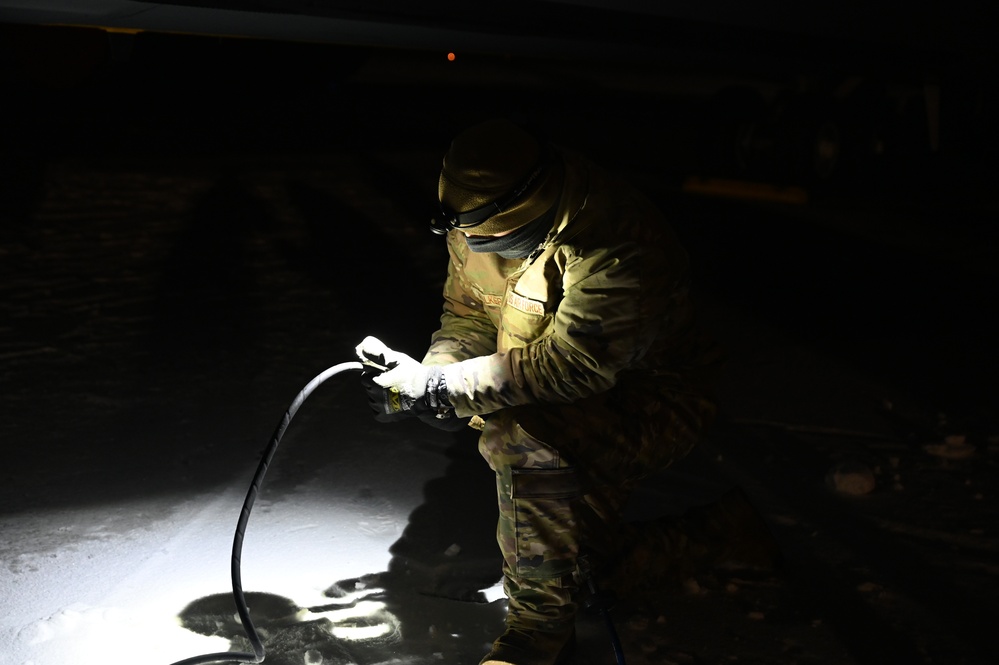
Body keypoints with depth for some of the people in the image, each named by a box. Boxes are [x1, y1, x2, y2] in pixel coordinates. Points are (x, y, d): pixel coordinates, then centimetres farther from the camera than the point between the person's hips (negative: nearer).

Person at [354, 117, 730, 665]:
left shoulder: (620, 251, -33)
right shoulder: (481, 220, -8)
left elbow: (564, 367, -34)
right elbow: (468, 312, 2)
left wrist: (432, 390, -32)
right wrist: (430, 373, -20)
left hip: (647, 397, -9)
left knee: (531, 447, -31)